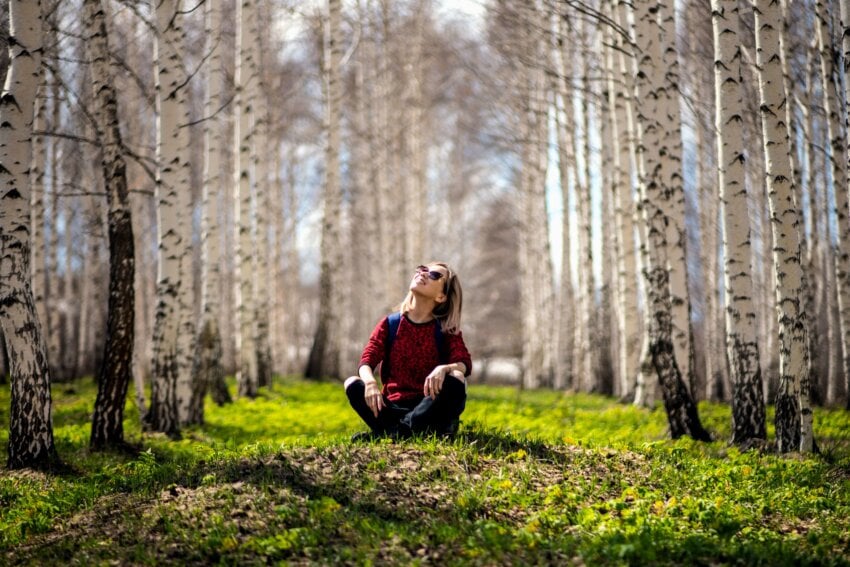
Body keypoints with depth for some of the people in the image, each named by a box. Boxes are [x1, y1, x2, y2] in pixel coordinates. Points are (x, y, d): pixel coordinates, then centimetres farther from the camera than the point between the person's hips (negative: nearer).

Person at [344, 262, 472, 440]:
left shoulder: (447, 330, 4)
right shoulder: (390, 324, 6)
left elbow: (465, 363, -12)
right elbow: (366, 361, -5)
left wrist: (443, 369, -37)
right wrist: (370, 383, -30)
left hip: (428, 406, -1)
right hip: (394, 406, 1)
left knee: (455, 379, -29)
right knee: (352, 384, -24)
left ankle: (391, 430, -35)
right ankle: (424, 429, -37)